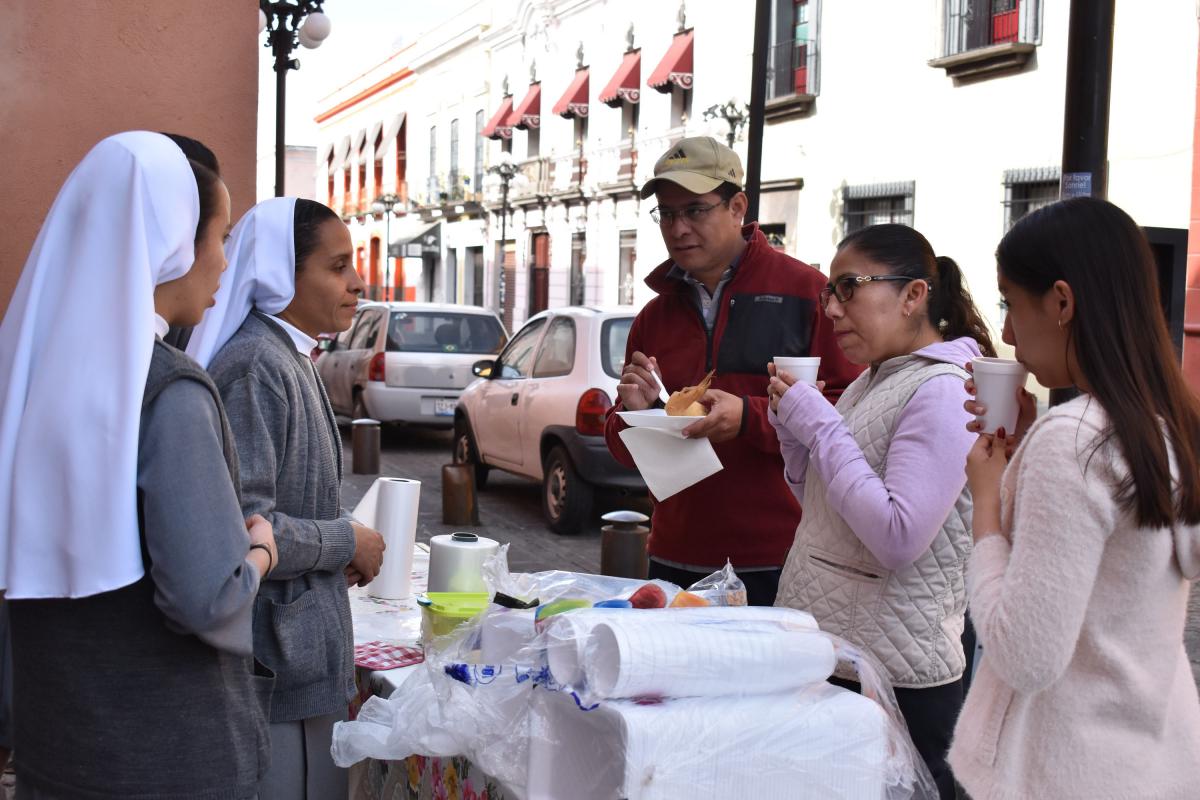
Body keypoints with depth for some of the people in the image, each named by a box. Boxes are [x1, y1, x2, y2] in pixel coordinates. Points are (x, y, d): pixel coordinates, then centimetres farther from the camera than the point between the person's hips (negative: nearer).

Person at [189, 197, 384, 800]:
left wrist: (339, 553, 10)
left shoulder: (289, 359, 13)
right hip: (279, 661, -10)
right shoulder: (256, 366, -19)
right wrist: (348, 543, -13)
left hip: (303, 656, 10)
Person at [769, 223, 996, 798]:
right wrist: (793, 428, 2)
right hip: (825, 653, 9)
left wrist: (819, 425, -19)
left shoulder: (944, 391, -16)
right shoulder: (872, 380, 11)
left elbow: (898, 537, -25)